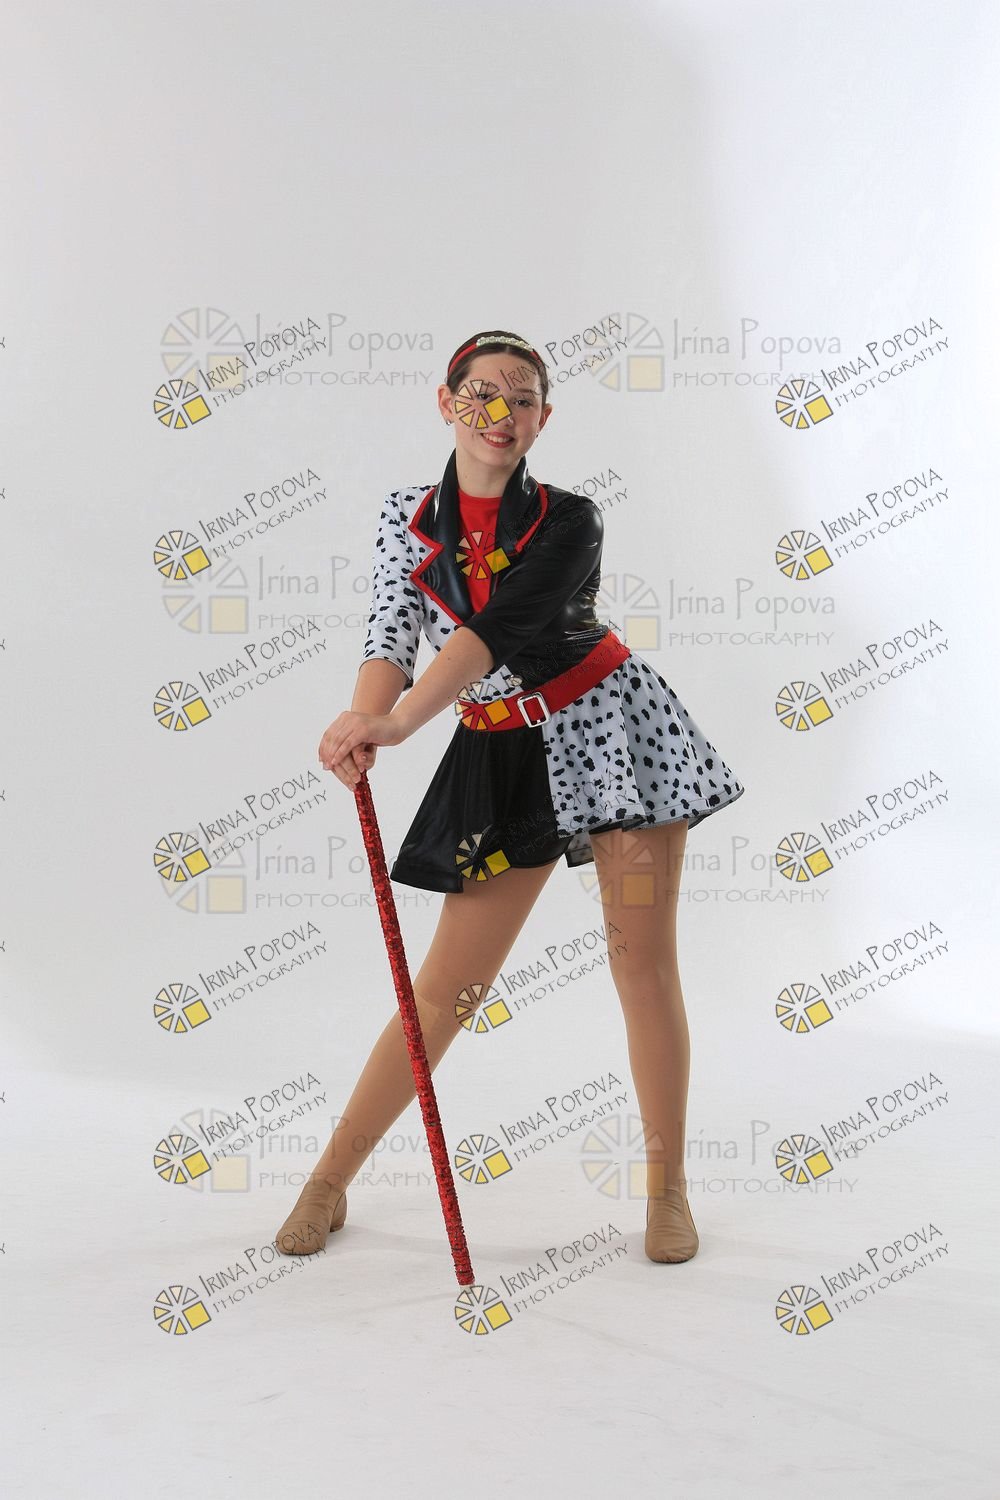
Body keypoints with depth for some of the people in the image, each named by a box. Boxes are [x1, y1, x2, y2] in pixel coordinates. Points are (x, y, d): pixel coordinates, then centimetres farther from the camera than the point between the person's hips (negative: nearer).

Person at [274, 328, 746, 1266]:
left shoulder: (567, 522, -9)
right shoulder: (408, 518, 1)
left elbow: (500, 627, -26)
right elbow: (390, 635, -11)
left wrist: (397, 726, -40)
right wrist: (365, 721, -34)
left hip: (612, 729, -1)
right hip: (503, 760, 2)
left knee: (643, 963, -2)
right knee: (446, 987, 1)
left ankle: (667, 1189, 14)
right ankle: (328, 1184, 14)